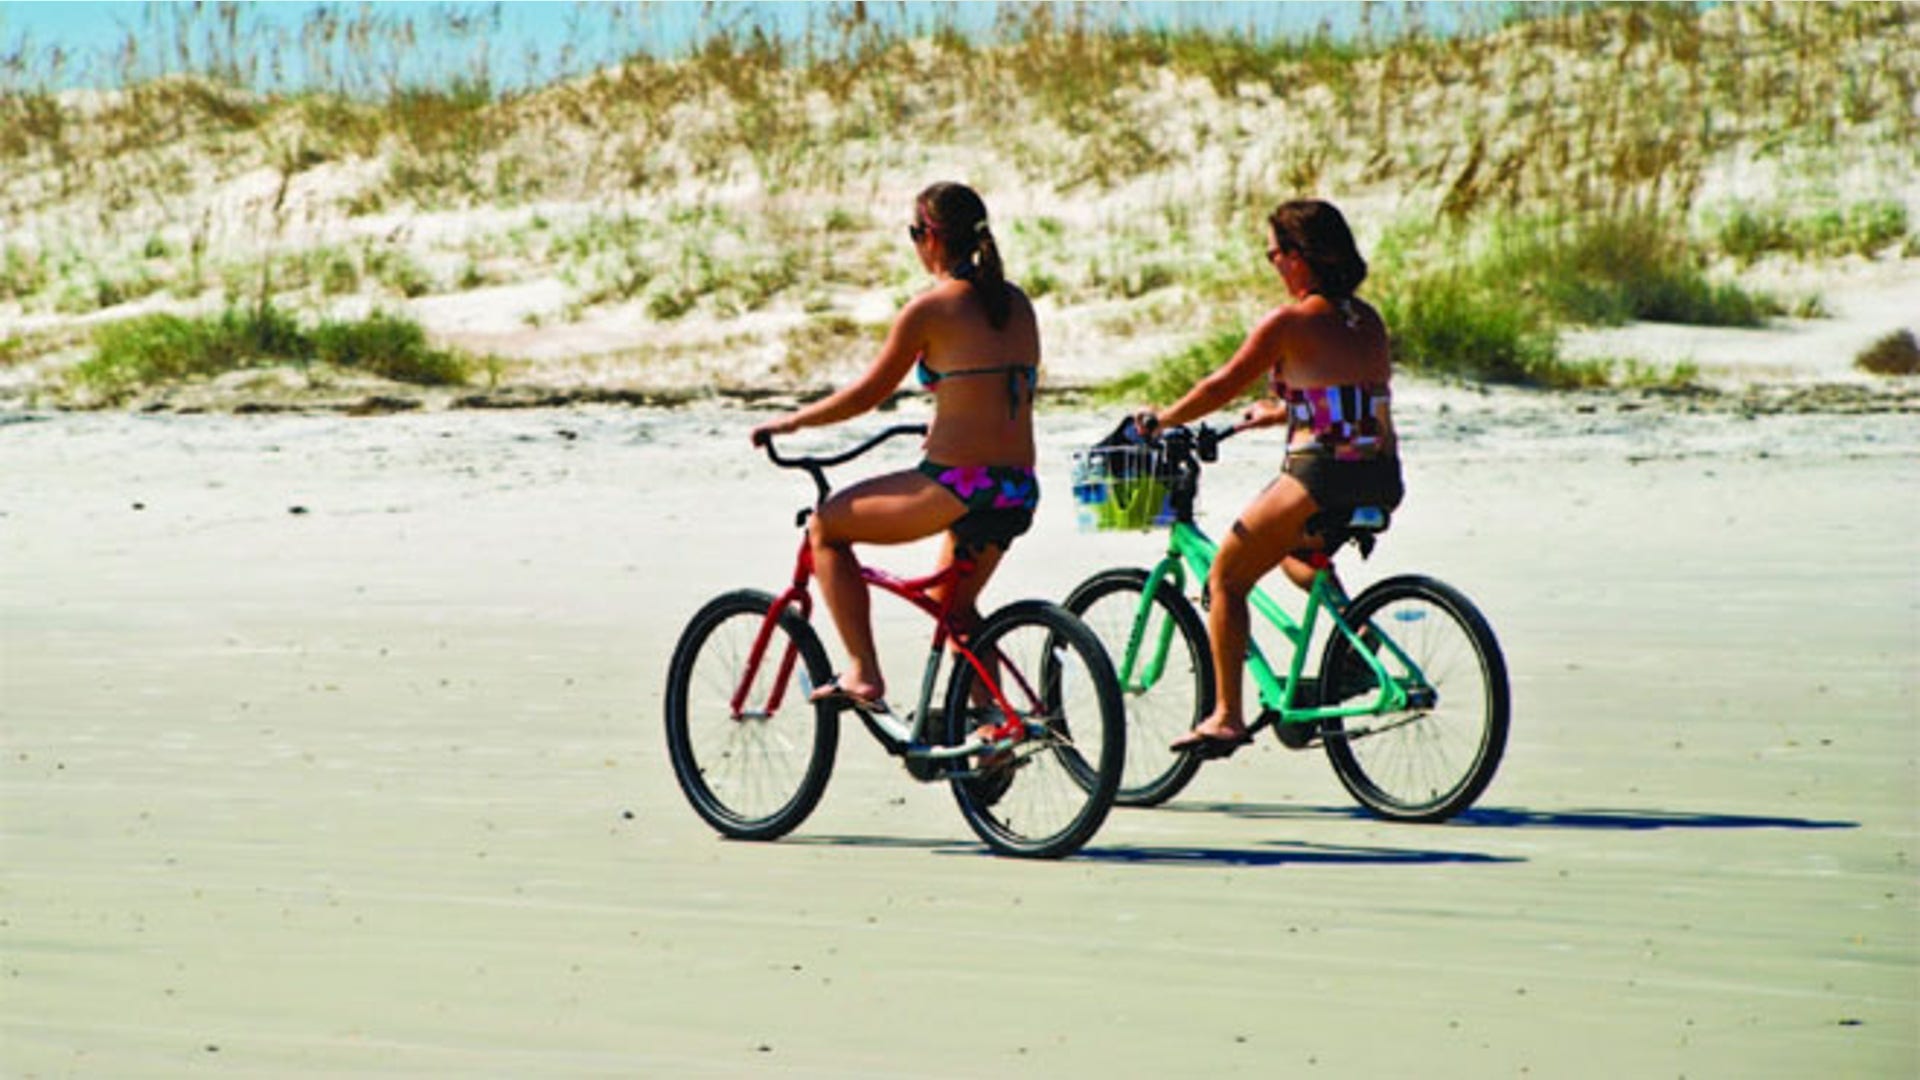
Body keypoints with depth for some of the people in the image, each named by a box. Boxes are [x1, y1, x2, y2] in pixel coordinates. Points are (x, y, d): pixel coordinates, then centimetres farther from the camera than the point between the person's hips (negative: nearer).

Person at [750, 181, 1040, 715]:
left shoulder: (930, 309, -8)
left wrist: (791, 421, 15)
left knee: (826, 527, 13)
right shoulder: (1017, 304, 12)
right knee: (955, 603, 30)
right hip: (1019, 491, 7)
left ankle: (863, 674, 6)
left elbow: (868, 392, 0)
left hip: (958, 485, -7)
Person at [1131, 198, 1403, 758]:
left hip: (1321, 478, -7)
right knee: (1288, 549, 36)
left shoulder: (1290, 321, -7)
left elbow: (1224, 386, -4)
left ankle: (1227, 716, 5)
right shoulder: (1368, 320, 12)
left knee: (1226, 578, 10)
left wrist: (1161, 419, 11)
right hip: (1383, 482, 7)